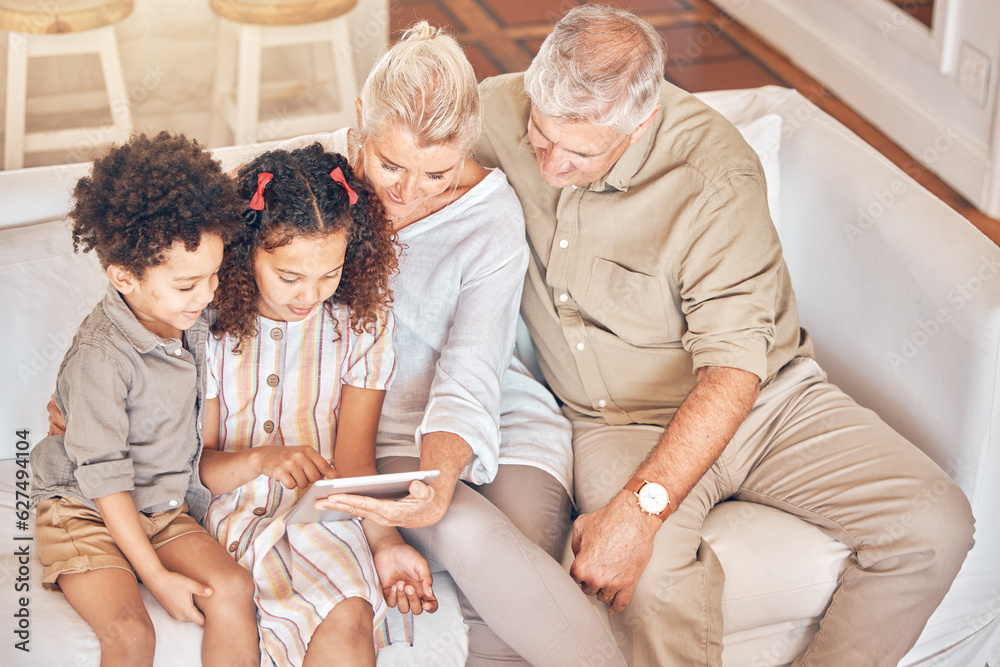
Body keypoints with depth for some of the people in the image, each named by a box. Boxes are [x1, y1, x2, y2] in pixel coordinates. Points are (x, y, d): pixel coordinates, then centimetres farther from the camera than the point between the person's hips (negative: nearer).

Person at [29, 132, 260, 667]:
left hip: (164, 508, 6)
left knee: (232, 588, -18)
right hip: (85, 513, -6)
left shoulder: (192, 321, -3)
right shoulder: (101, 356, -24)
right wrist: (157, 576, -19)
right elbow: (102, 476, -20)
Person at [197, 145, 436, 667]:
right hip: (236, 509, -2)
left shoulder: (362, 318, -1)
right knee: (344, 616, -29)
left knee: (348, 617, -29)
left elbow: (353, 462, 0)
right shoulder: (213, 324, -6)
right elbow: (202, 464, 0)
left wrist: (384, 539, -18)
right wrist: (260, 459, -22)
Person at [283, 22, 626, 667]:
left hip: (500, 418, 0)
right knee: (472, 536, -31)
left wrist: (439, 481, -35)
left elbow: (468, 380, -14)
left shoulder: (493, 219, -10)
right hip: (377, 429, 0)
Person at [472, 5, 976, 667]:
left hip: (761, 397, 0)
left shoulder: (714, 173, -23)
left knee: (936, 525, -17)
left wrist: (640, 506, -36)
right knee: (653, 578, -34)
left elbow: (733, 368, -26)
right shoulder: (499, 111, -10)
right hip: (623, 423, 1)